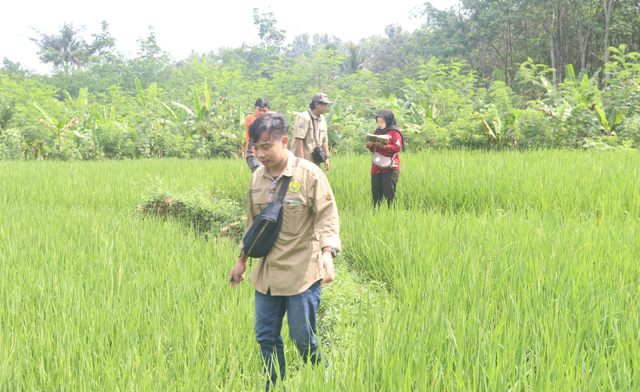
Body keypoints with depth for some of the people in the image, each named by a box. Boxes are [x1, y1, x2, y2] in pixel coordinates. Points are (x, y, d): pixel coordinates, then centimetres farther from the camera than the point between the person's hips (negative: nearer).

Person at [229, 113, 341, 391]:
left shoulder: (309, 174, -10)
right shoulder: (257, 178, 8)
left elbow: (327, 217, -12)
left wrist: (328, 252, -28)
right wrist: (242, 259, 21)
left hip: (301, 274, -5)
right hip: (266, 274, 6)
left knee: (302, 338, 1)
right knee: (266, 337, 9)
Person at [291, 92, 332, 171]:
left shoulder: (322, 119, 16)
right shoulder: (304, 117, -11)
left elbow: (324, 140, 21)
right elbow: (299, 139, -17)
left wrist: (327, 158, 13)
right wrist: (301, 160, -21)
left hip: (315, 161, 8)